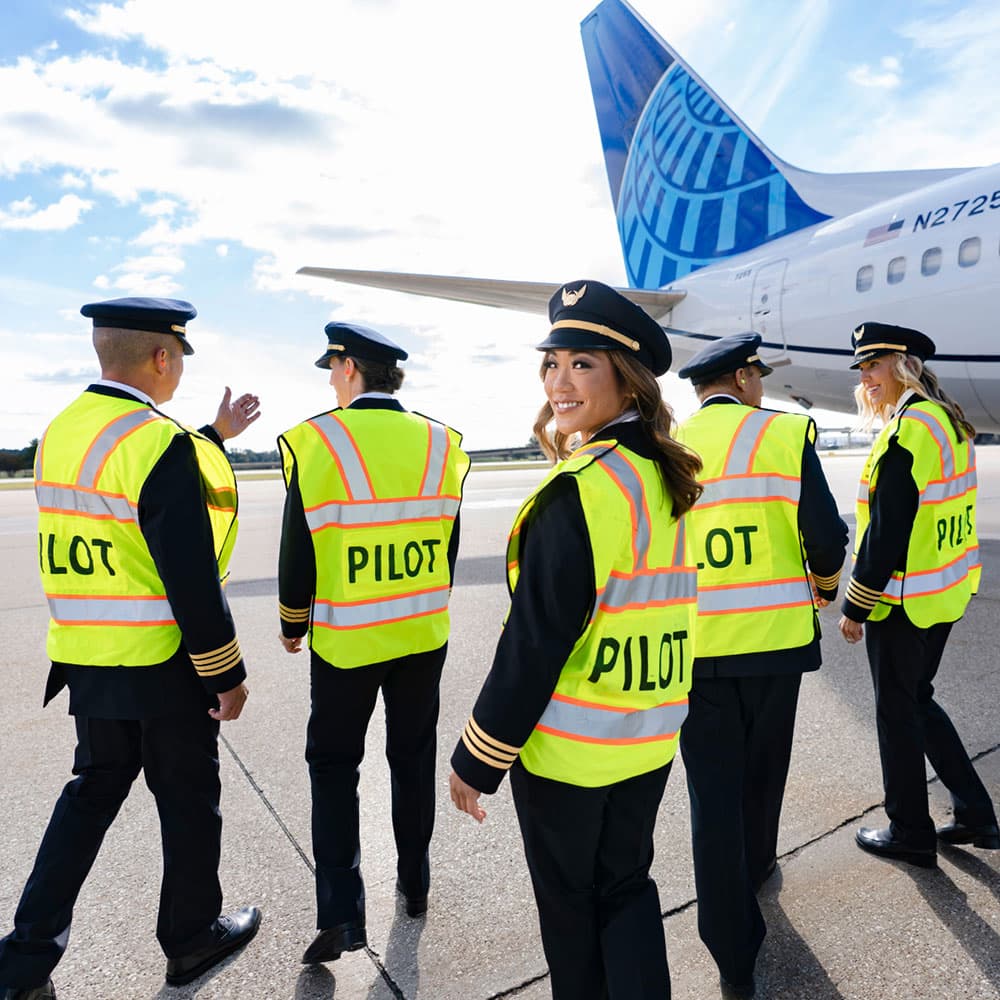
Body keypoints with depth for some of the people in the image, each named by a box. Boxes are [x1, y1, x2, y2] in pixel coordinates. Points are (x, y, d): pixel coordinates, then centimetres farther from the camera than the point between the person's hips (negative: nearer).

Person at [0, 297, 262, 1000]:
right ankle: (193, 938, 33)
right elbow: (191, 581, -23)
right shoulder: (161, 441, -21)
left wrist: (216, 436, 22)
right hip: (163, 665, -7)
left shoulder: (62, 431, 5)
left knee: (94, 791, 22)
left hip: (87, 658, 8)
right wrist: (227, 676, -13)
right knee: (188, 798, 12)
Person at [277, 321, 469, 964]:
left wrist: (293, 625, 8)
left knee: (334, 765, 14)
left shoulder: (316, 441, -14)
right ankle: (415, 883, 35)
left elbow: (298, 550, -8)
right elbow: (449, 544, 4)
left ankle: (342, 913, 13)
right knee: (414, 759, 19)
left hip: (345, 642, -3)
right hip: (424, 636, 4)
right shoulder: (442, 443, -4)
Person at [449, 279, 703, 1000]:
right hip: (649, 738, 7)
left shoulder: (578, 494, -24)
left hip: (565, 749, -7)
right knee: (627, 885, 23)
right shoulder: (672, 477, 1)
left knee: (568, 902, 18)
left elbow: (534, 642, -23)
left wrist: (477, 760, -12)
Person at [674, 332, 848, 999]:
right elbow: (827, 537, -8)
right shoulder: (786, 434, -5)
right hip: (774, 638, 0)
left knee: (714, 789, 9)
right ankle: (755, 867, 49)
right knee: (762, 770, 23)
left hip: (692, 645, 1)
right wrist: (823, 586, 14)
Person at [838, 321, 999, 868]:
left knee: (897, 711, 6)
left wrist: (855, 606, -16)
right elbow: (938, 514, 15)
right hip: (946, 594, 9)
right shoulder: (950, 421, 10)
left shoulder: (909, 428, -19)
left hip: (902, 599, -9)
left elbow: (887, 529, -22)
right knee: (918, 700, 21)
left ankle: (910, 833, 21)